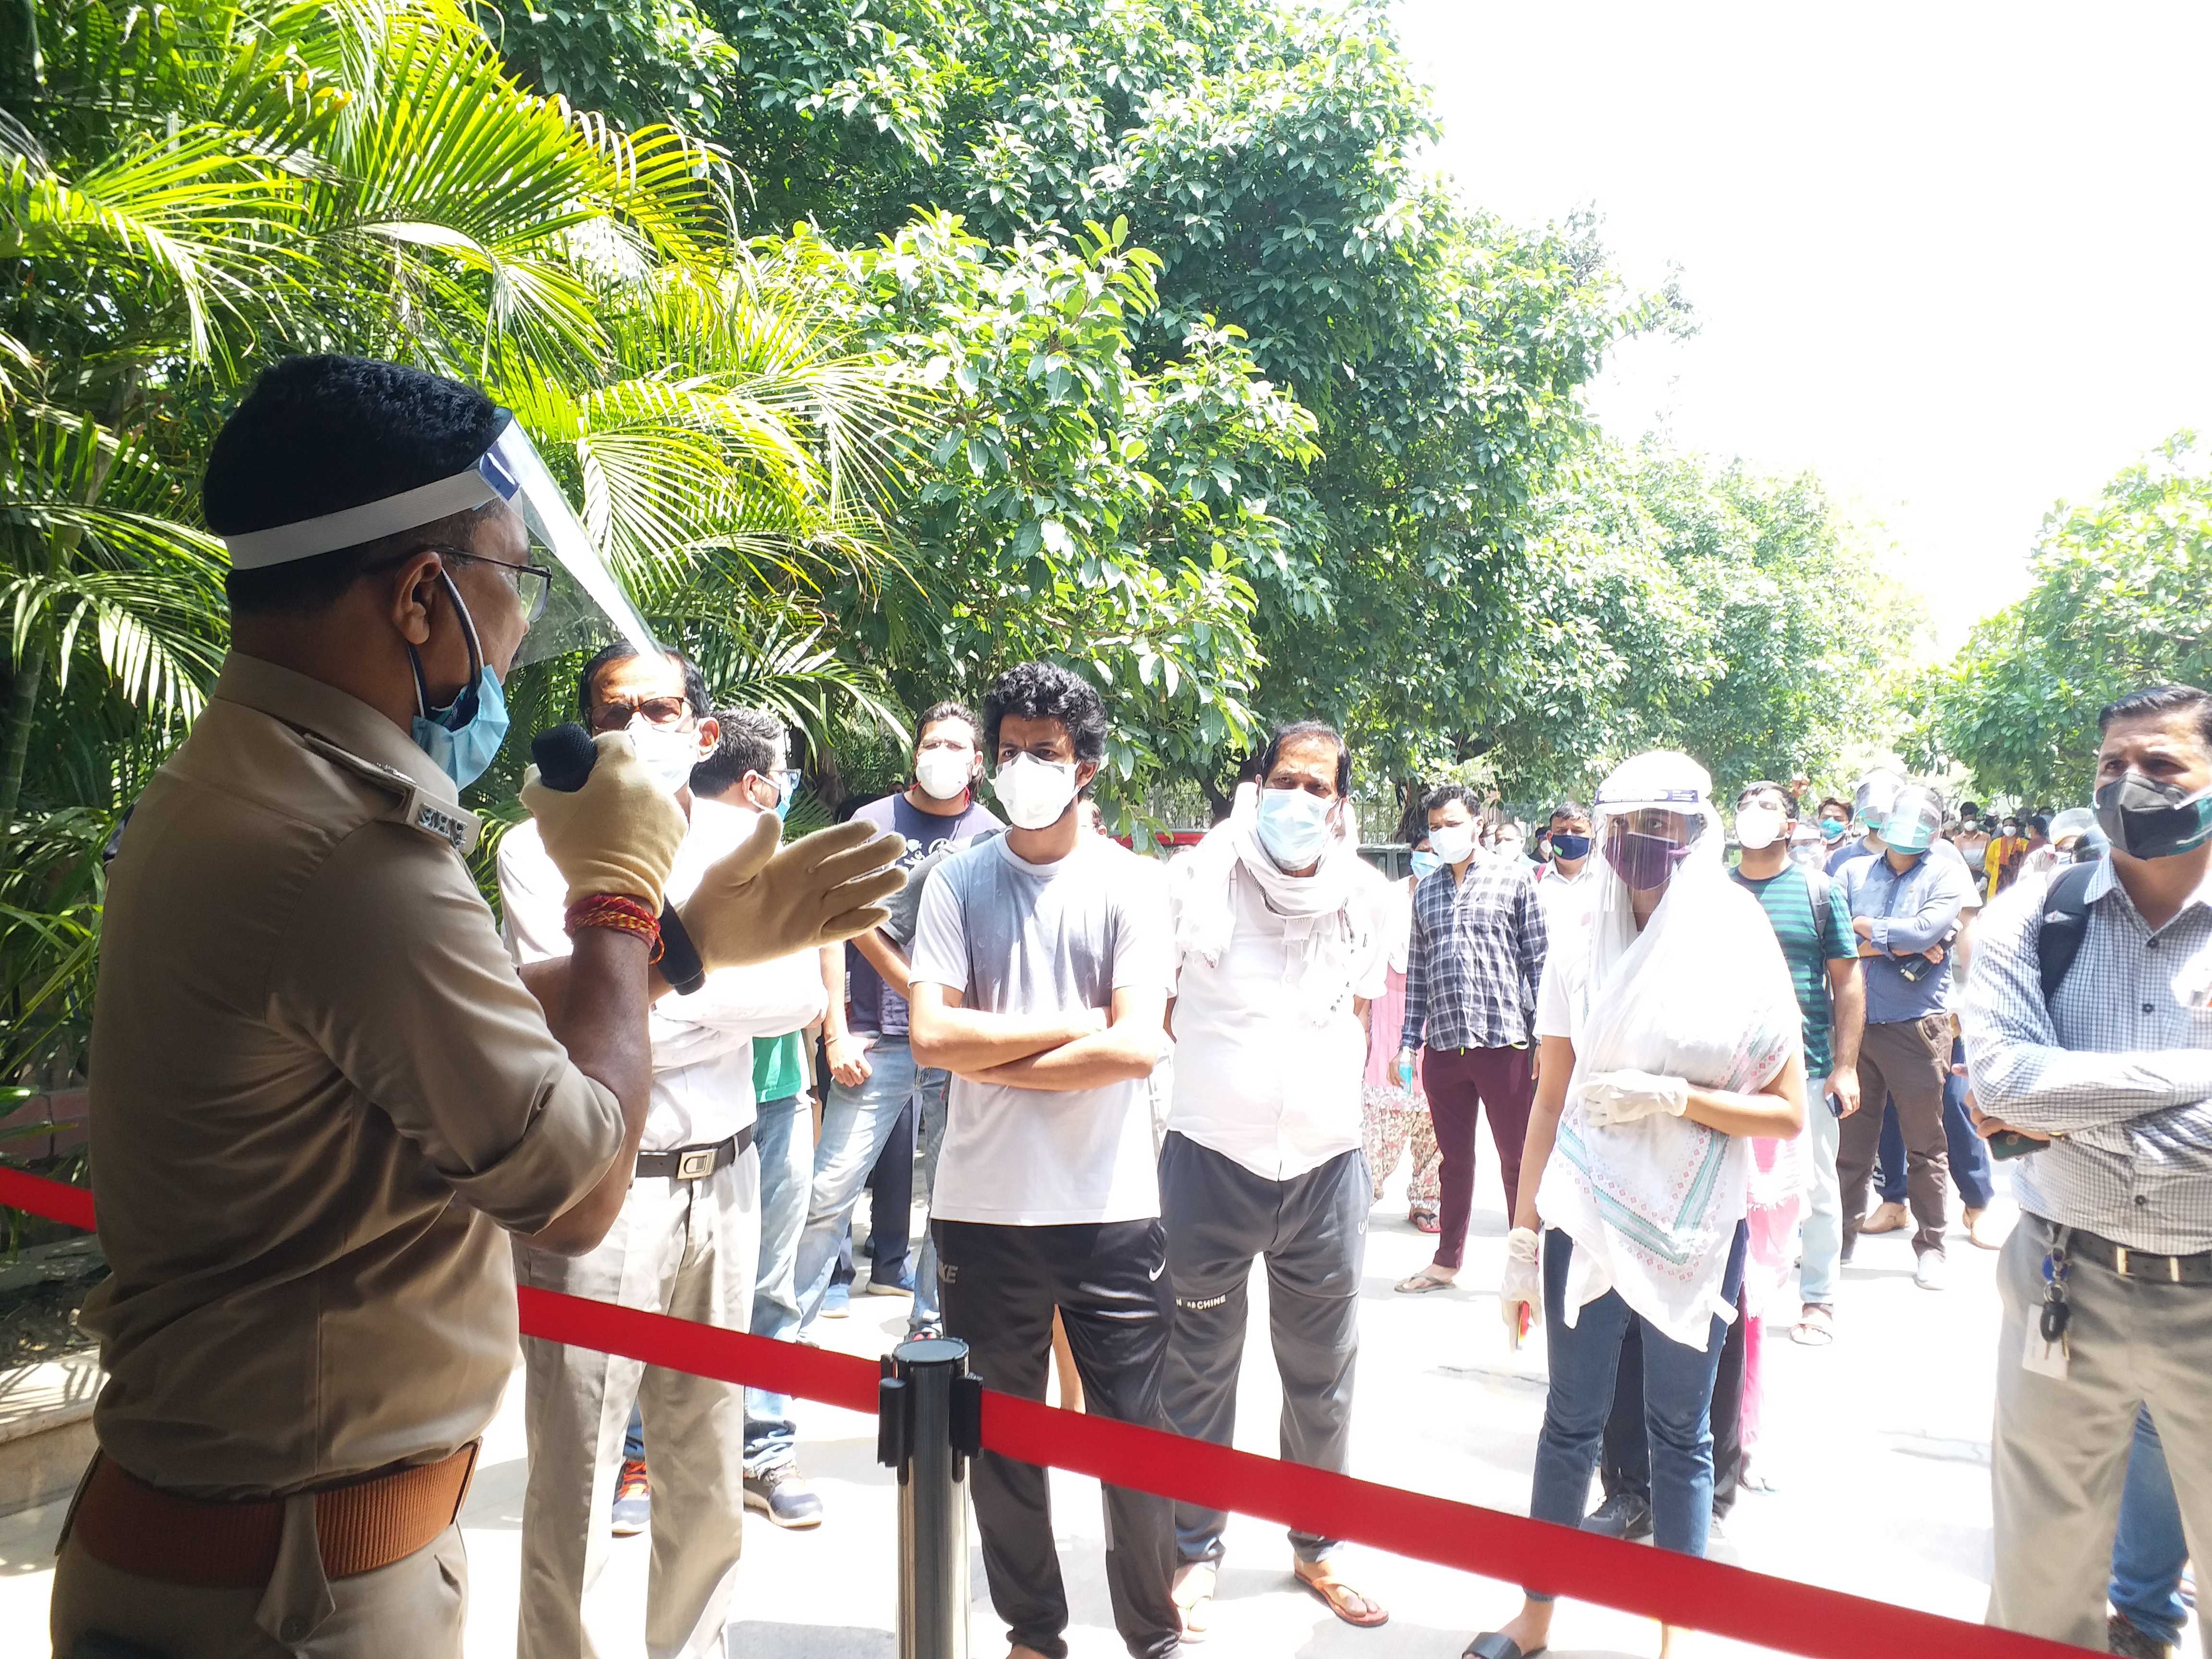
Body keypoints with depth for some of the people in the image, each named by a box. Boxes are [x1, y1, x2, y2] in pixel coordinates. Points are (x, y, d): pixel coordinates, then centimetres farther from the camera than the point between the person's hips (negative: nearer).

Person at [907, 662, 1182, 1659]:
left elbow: (1135, 1049, -13)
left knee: (1129, 1428, 8)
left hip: (1110, 1208, -2)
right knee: (1001, 1433, 14)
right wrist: (1071, 1026, -9)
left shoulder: (1129, 886, -2)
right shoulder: (956, 884, 2)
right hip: (984, 1207, 2)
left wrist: (995, 1058, -9)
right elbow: (931, 1037, -8)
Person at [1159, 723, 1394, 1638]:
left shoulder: (1364, 896, 2)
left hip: (1326, 1165, 3)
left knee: (1323, 1378, 15)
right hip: (1212, 1160, -3)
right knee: (1200, 1372, 9)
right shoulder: (1198, 880, -7)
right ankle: (1195, 1552, 26)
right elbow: (1151, 1009, 4)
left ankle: (1318, 1547, 34)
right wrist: (1210, 1073, 3)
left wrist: (1343, 1097, 12)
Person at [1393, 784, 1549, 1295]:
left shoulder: (1513, 878, 1)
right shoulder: (1425, 892, 14)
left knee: (1518, 1160, 4)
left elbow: (1539, 960, -1)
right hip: (1444, 1044, 4)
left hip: (1504, 1040, -4)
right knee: (1454, 1158, 14)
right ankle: (1447, 1261, 26)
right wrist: (1409, 1039, 10)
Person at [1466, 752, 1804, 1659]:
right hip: (1585, 1224, 1)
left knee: (1679, 1432, 11)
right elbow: (1549, 1106, 3)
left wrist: (1673, 1097, -19)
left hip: (1696, 1234, -1)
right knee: (1570, 1423, 11)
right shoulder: (1580, 959, 0)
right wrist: (1522, 1242, 1)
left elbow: (1788, 1113, -4)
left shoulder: (1741, 956, -4)